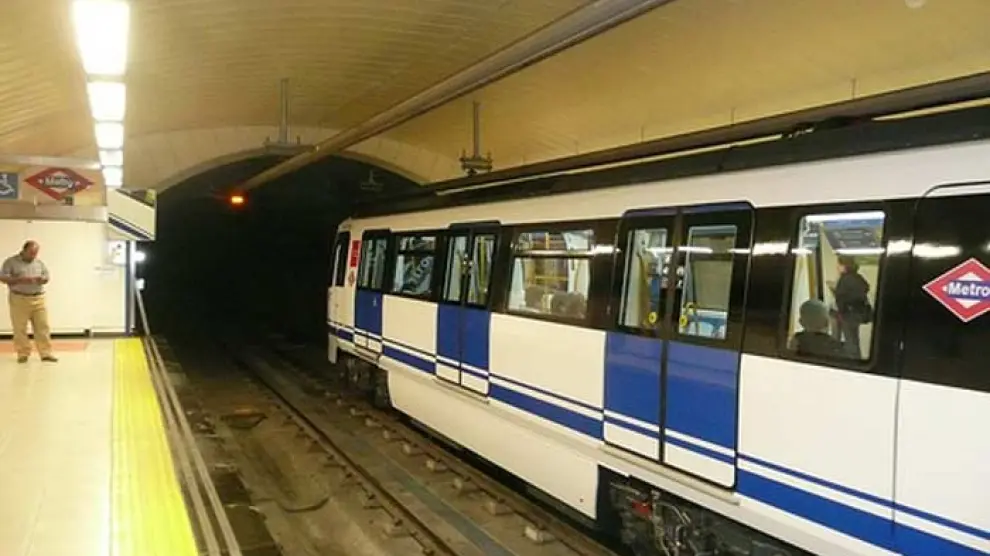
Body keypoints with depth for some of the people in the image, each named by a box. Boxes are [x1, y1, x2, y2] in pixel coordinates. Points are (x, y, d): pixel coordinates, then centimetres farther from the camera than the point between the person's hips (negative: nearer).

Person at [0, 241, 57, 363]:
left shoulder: (39, 263, 12)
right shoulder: (11, 262, -1)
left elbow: (46, 277, 16)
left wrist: (42, 279, -8)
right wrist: (20, 280, -20)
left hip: (38, 299, 3)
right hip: (19, 300, -3)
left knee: (42, 326, -1)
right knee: (20, 329, 1)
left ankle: (46, 353, 2)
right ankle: (23, 354, 10)